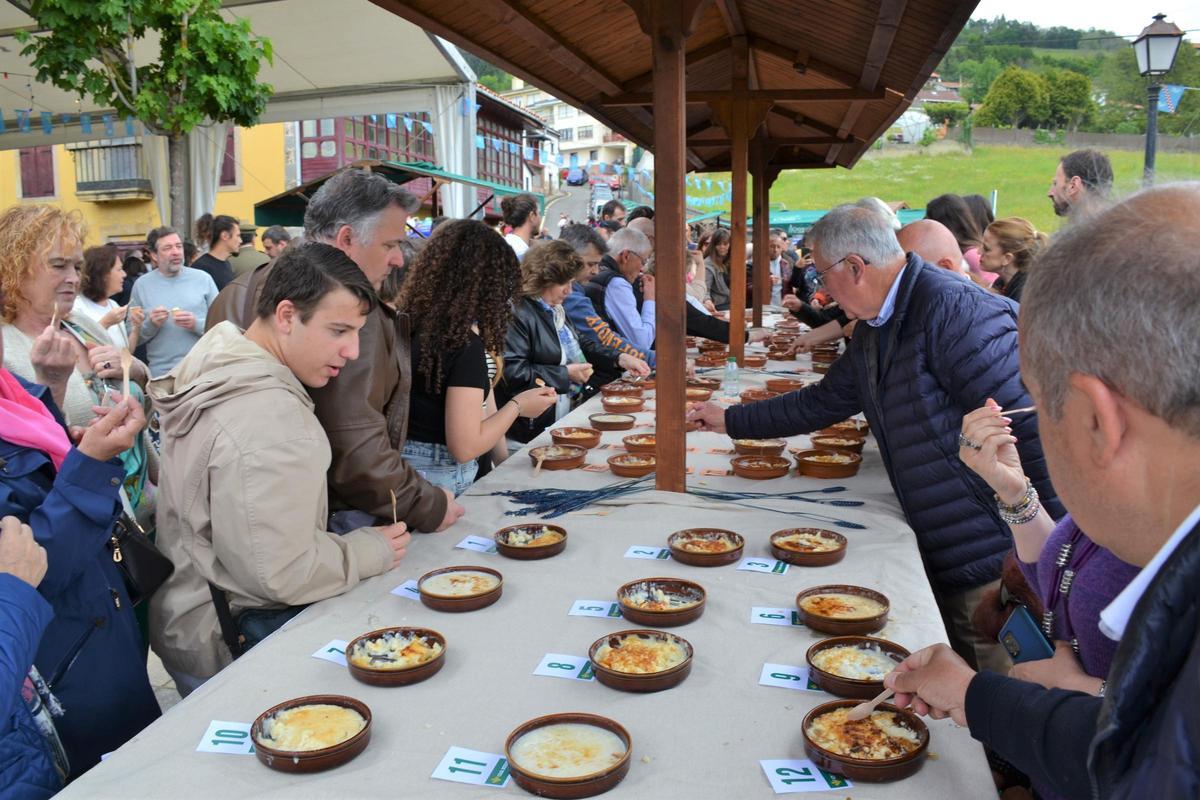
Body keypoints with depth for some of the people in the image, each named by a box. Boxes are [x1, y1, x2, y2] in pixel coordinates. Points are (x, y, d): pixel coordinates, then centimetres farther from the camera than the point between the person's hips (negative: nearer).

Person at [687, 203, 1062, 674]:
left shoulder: (954, 309, -21)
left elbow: (1031, 425, -24)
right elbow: (821, 402, 22)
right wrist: (731, 420, 26)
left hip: (992, 566, -9)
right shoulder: (874, 331, 10)